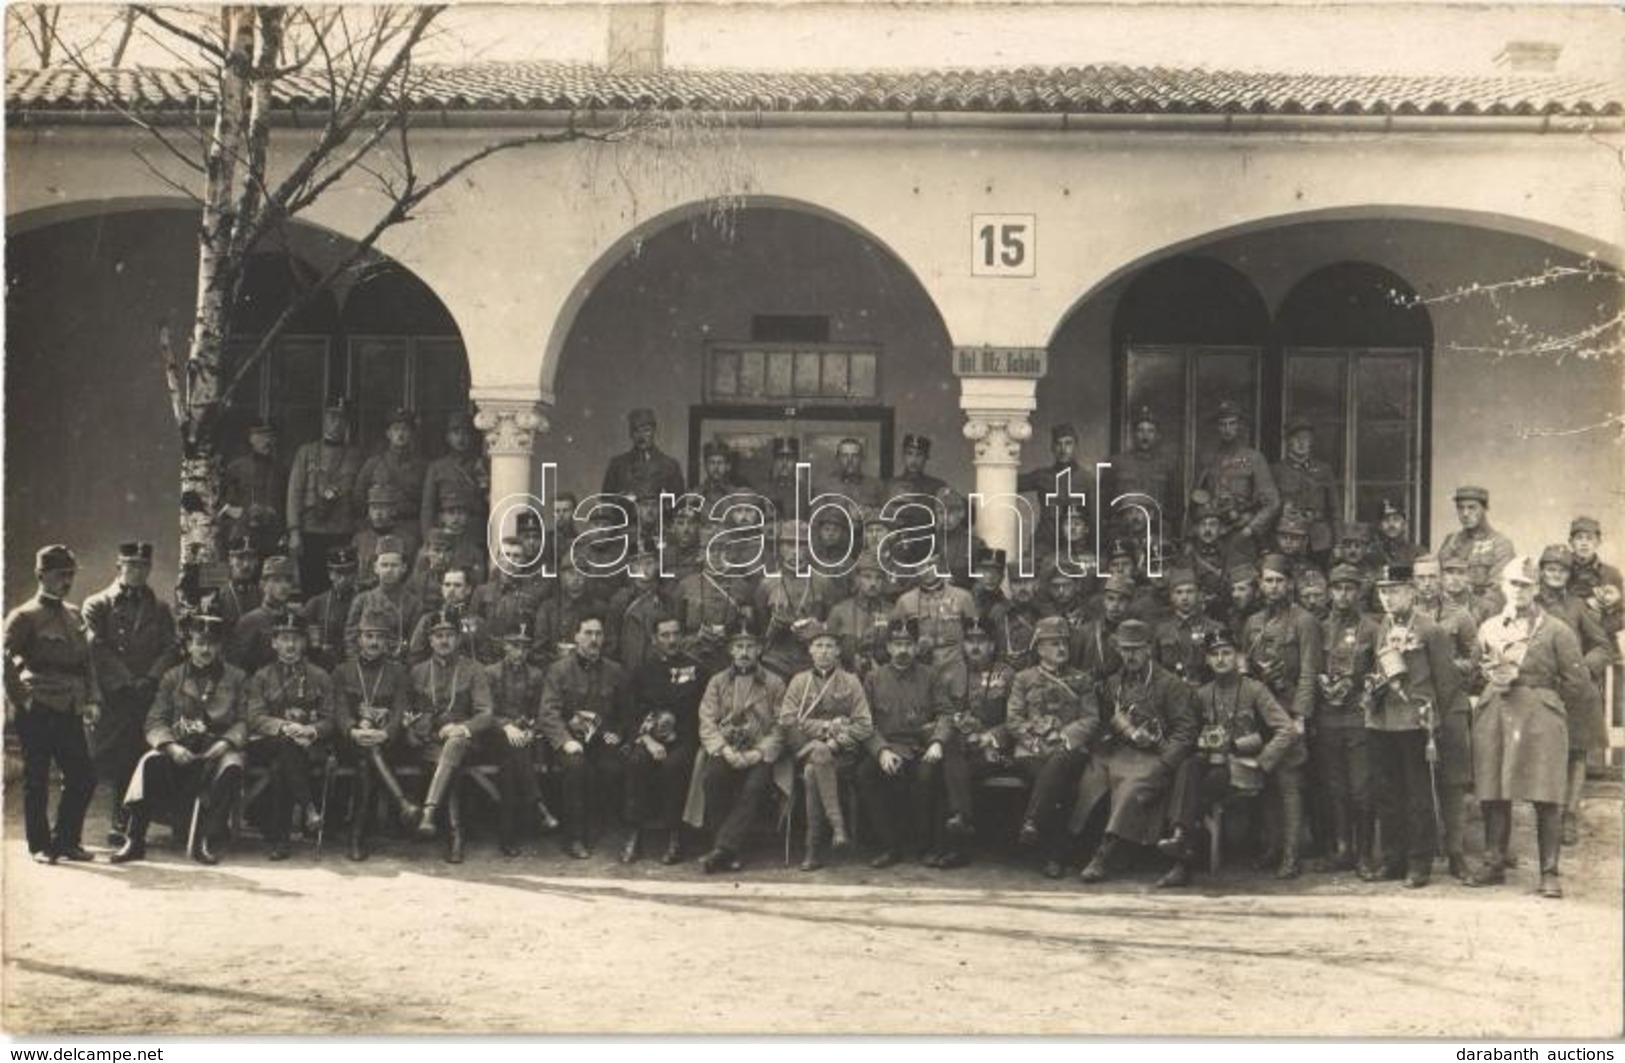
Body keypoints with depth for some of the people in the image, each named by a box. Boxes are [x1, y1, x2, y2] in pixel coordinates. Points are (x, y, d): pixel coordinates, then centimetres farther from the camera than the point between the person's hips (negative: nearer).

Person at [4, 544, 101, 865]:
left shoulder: (75, 616, 15)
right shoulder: (24, 616, -6)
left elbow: (87, 661, 17)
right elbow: (7, 660, -13)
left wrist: (92, 699, 7)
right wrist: (21, 700, -14)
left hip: (70, 711, 6)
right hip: (37, 712, -6)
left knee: (84, 777, 4)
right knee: (36, 781, 3)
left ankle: (66, 840, 18)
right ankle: (40, 846, 13)